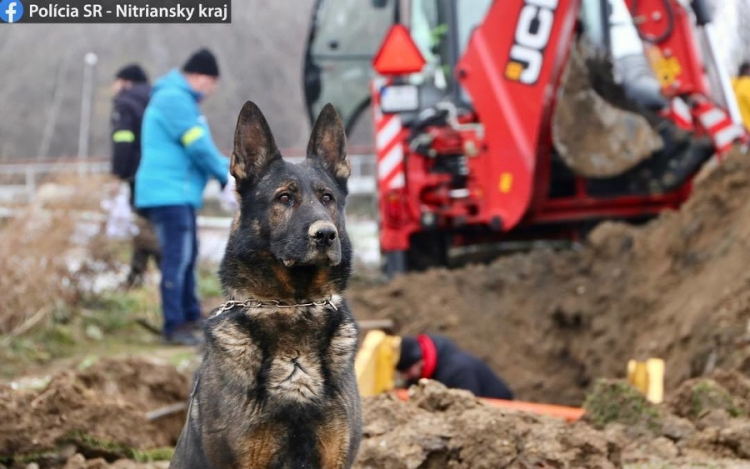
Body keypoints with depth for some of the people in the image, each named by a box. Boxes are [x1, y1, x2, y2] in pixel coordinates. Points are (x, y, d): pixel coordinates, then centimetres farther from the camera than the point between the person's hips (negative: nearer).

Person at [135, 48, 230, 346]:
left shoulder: (181, 99, 21)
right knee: (176, 258, -13)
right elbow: (198, 147, -17)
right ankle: (173, 326, -13)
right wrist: (226, 176, -6)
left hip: (179, 194, 11)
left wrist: (231, 168, 11)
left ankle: (190, 315, 29)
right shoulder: (173, 99, -14)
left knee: (187, 255, 19)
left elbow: (200, 147, 22)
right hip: (169, 193, -11)